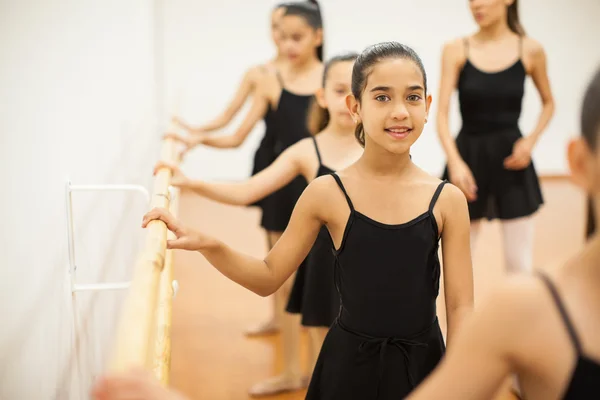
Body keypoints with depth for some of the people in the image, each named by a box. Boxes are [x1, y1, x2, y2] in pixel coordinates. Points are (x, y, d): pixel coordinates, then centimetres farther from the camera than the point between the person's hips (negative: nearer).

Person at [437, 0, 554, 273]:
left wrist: (531, 141, -4)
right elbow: (442, 113, -10)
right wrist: (455, 162, -25)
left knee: (519, 262, 3)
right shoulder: (456, 50, -4)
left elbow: (548, 103, 14)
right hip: (468, 156, 0)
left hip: (511, 158, 0)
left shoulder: (530, 50, -1)